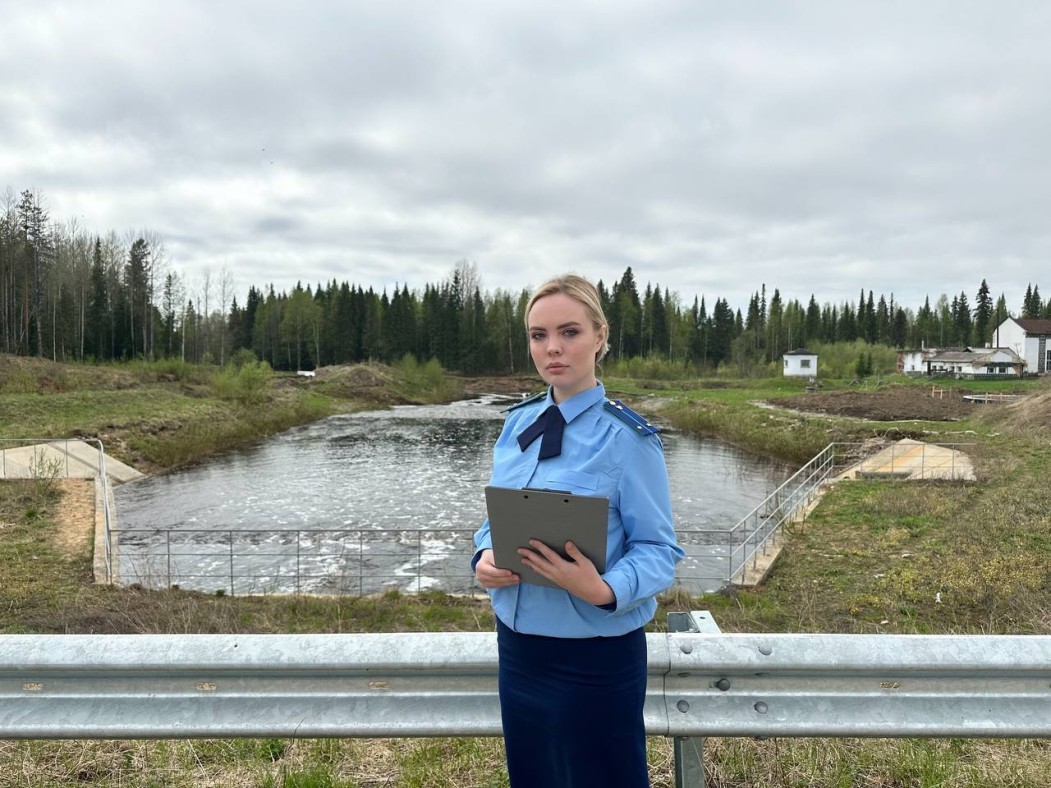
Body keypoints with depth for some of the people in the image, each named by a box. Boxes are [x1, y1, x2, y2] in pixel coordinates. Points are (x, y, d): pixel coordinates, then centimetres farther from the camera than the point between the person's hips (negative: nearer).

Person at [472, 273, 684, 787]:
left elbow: (658, 549, -14)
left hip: (595, 658, -5)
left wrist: (604, 590, -32)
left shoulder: (627, 436, -15)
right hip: (517, 644, 6)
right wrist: (485, 558, -10)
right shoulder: (518, 423, 3)